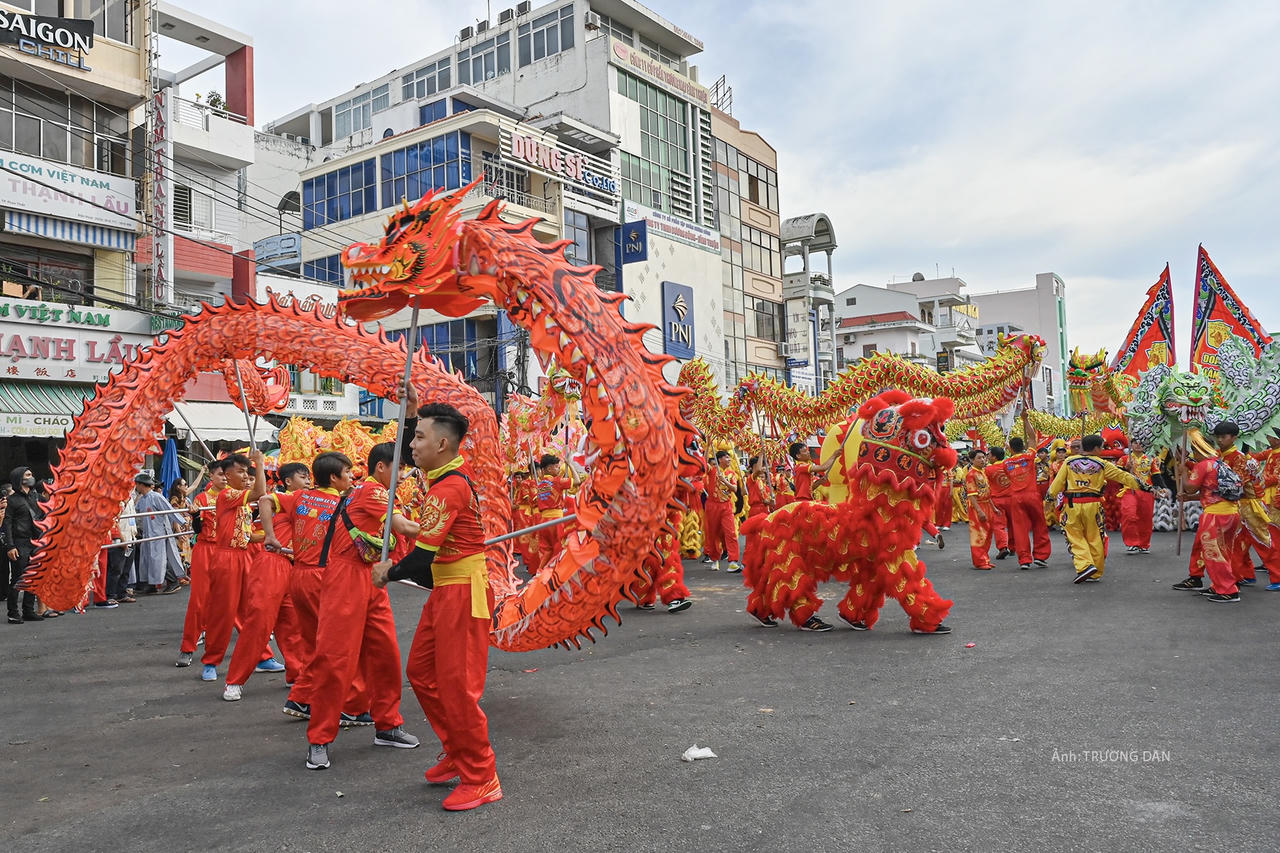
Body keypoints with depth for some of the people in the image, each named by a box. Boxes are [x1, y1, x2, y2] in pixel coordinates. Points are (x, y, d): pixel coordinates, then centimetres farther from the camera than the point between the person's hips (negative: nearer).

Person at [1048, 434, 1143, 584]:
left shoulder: (1069, 461, 5)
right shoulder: (1102, 464, 3)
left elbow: (1058, 482, 4)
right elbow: (1123, 476, 9)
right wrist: (1141, 485, 17)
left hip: (1072, 504, 0)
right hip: (1092, 504, 0)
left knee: (1076, 537, 9)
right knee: (1094, 538, 11)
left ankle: (1085, 565, -11)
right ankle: (1095, 574, 19)